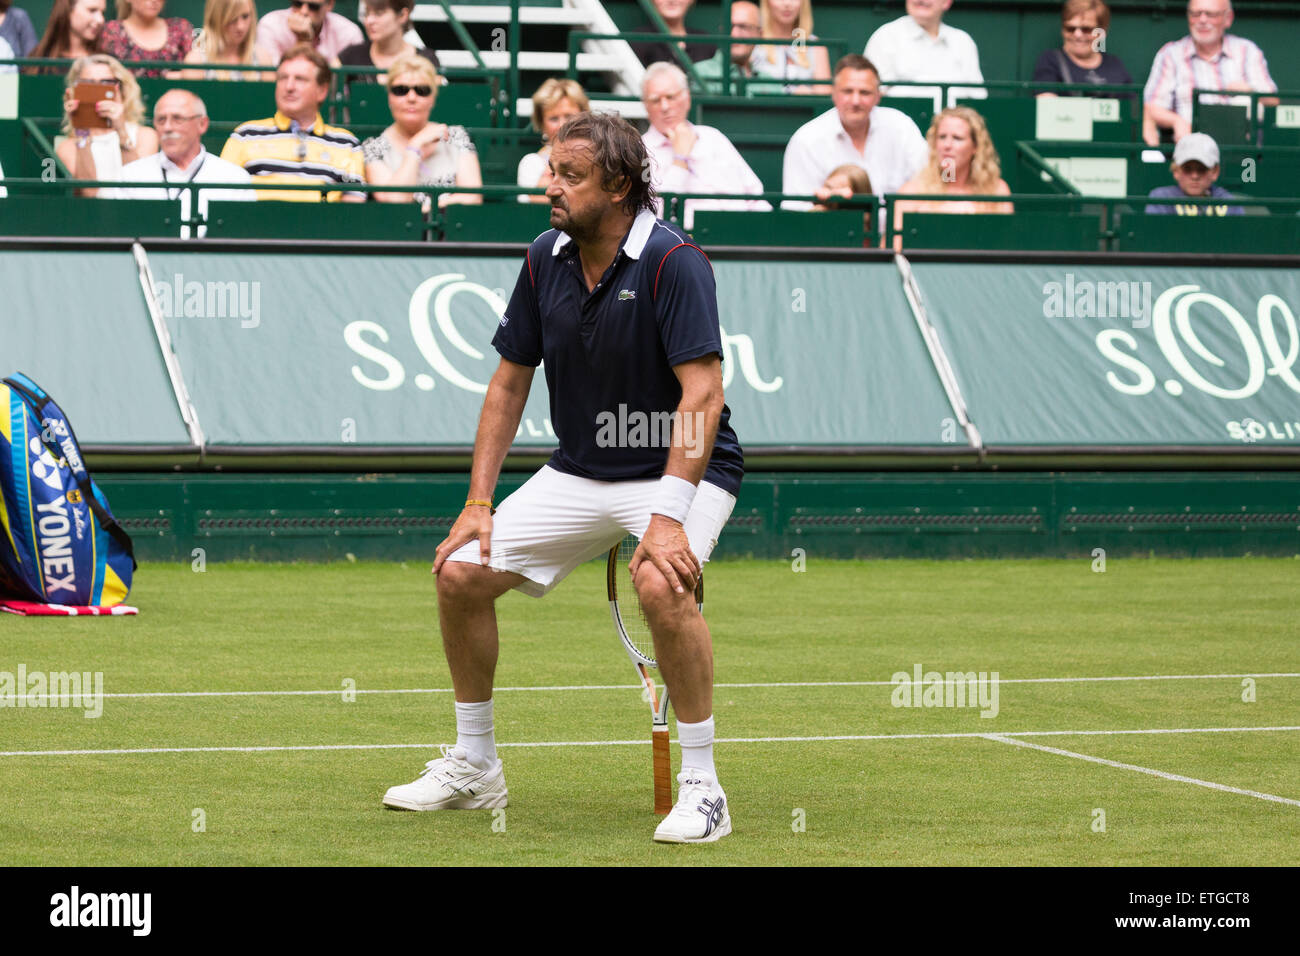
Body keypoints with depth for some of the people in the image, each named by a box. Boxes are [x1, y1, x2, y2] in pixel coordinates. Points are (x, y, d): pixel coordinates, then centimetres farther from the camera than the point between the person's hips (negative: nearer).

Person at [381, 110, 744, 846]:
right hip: (579, 473, 7)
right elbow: (510, 381, 8)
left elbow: (703, 393, -27)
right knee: (461, 572, -3)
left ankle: (702, 789, -20)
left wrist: (668, 516, -34)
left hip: (680, 467, -7)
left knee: (662, 584, -35)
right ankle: (474, 769, 17)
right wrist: (479, 502, 2)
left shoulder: (673, 261, -20)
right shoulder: (546, 259, -1)